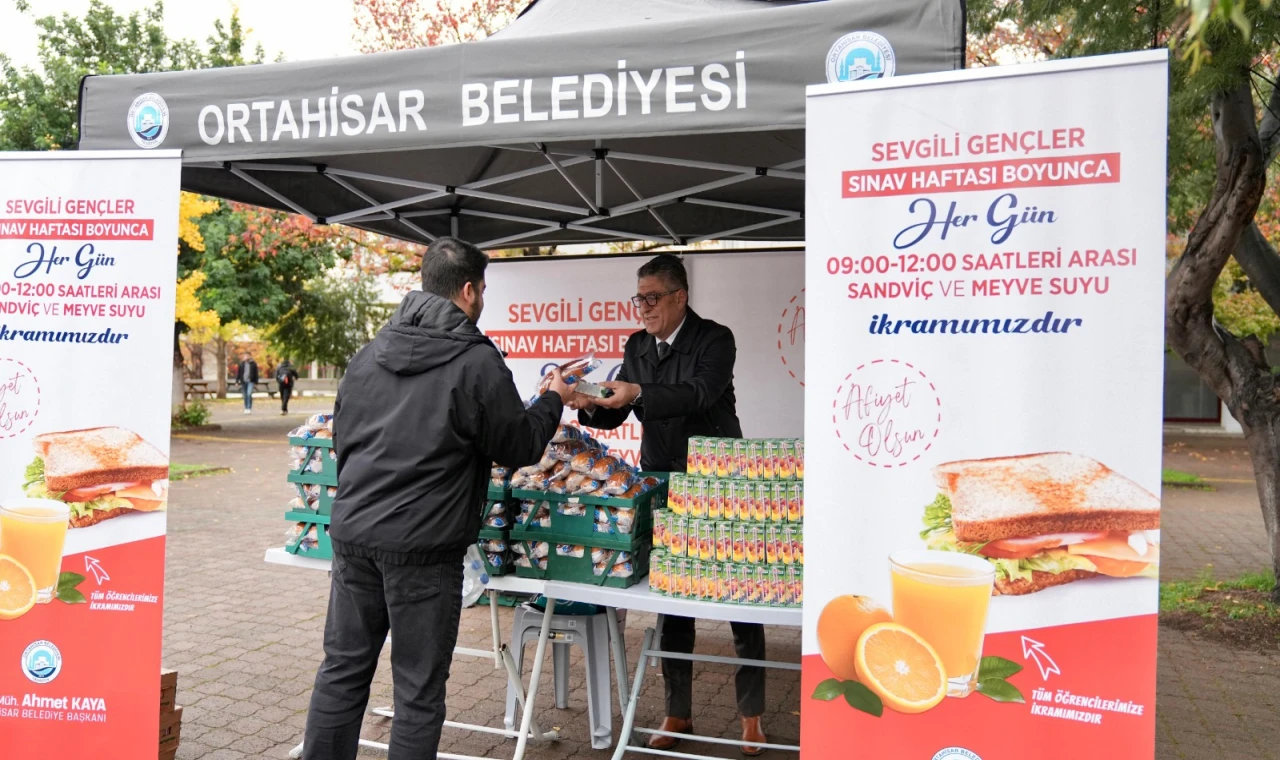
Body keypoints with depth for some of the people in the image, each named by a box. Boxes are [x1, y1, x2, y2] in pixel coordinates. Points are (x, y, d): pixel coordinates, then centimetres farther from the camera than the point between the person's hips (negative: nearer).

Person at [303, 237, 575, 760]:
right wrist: (554, 401, 16)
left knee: (343, 668, 17)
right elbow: (518, 447, -1)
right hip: (422, 546, -6)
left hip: (351, 532, 6)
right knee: (418, 689, 6)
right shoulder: (477, 361, -10)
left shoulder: (369, 353, 10)